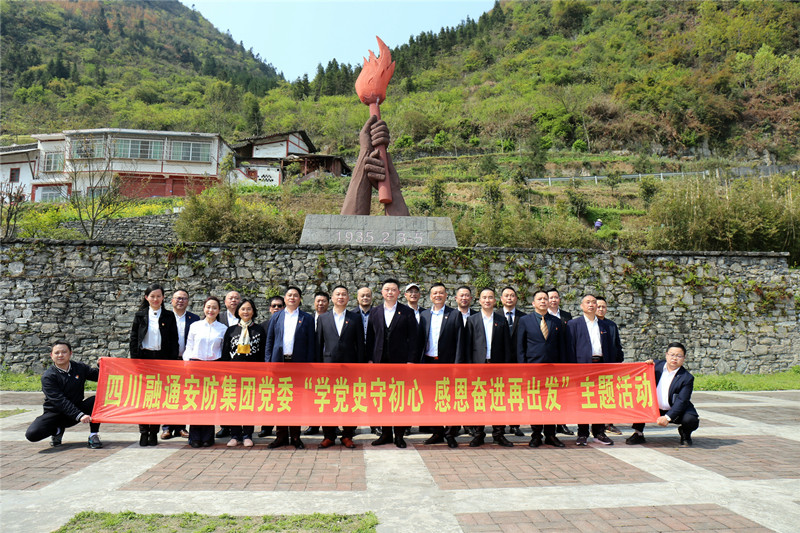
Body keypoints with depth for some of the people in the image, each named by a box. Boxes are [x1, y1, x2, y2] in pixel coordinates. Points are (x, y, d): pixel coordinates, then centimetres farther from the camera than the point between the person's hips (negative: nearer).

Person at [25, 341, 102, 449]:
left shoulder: (79, 368, -1)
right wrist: (79, 416, -34)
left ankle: (93, 436, -13)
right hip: (54, 413, -2)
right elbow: (60, 401, -23)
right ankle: (57, 430, 7)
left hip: (77, 408, 2)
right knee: (32, 434, -27)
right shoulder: (47, 376, -13)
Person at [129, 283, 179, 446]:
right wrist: (135, 360, -3)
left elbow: (174, 340, 5)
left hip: (162, 358, 0)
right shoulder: (140, 315, 6)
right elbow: (133, 338, 6)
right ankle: (143, 432, 6)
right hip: (144, 357, 0)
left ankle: (154, 432, 11)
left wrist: (173, 361, -3)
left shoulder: (169, 316, 6)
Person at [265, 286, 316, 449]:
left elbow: (311, 344, 3)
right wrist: (268, 361, 4)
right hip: (279, 362, 2)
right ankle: (281, 436, 15)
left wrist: (308, 365, -4)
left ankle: (295, 436, 13)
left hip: (298, 363, -2)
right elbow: (269, 340, 13)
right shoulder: (276, 317, 13)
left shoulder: (307, 318, 6)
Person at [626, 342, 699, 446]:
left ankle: (685, 434, 10)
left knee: (691, 420, -29)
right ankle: (638, 434, -3)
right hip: (654, 409, 4)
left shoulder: (687, 378, -14)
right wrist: (648, 366, -8)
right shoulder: (657, 365, -2)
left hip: (674, 411, -4)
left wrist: (667, 417, -30)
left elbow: (681, 402, -20)